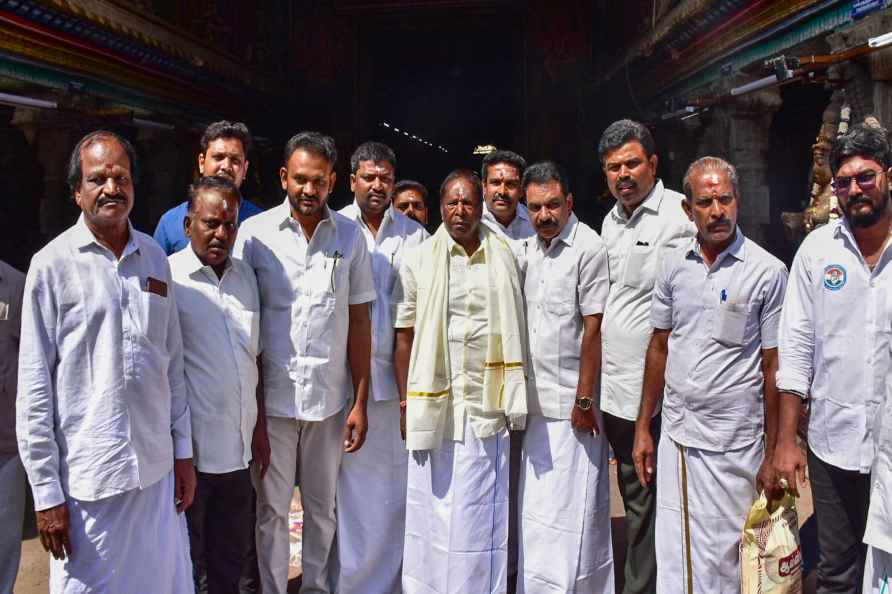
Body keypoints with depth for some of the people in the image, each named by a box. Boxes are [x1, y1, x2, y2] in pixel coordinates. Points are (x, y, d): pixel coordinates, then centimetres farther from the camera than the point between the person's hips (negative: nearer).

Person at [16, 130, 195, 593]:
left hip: (157, 470, 4)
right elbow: (33, 386, -7)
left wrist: (183, 449, 11)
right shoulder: (52, 264, -7)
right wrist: (46, 491, -8)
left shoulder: (154, 258, 7)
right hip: (86, 478, -4)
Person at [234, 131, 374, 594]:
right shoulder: (255, 233, -4)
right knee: (271, 509, 9)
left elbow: (359, 322, 5)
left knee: (323, 508, 15)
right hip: (272, 396, -2)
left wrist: (360, 402, 2)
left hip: (330, 398, 2)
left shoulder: (350, 236, 2)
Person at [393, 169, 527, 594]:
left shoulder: (504, 259, 6)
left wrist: (515, 398, 5)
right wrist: (405, 401, 0)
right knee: (431, 510, 6)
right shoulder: (418, 260, 3)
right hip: (434, 401, -1)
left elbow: (514, 331, 11)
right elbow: (404, 336, 4)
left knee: (480, 516, 6)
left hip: (487, 403, 1)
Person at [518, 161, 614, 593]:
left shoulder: (589, 249, -11)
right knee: (537, 506, 14)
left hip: (572, 404, -7)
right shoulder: (530, 250, 11)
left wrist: (584, 399, -14)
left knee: (569, 509, -1)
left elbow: (594, 329, -14)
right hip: (538, 403, 7)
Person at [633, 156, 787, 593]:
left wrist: (773, 455, -5)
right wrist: (643, 428, 10)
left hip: (734, 443, -4)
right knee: (674, 556, 13)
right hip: (676, 434, 4)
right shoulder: (673, 266, 5)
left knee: (728, 557, 7)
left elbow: (774, 369, -5)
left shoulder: (768, 272, -7)